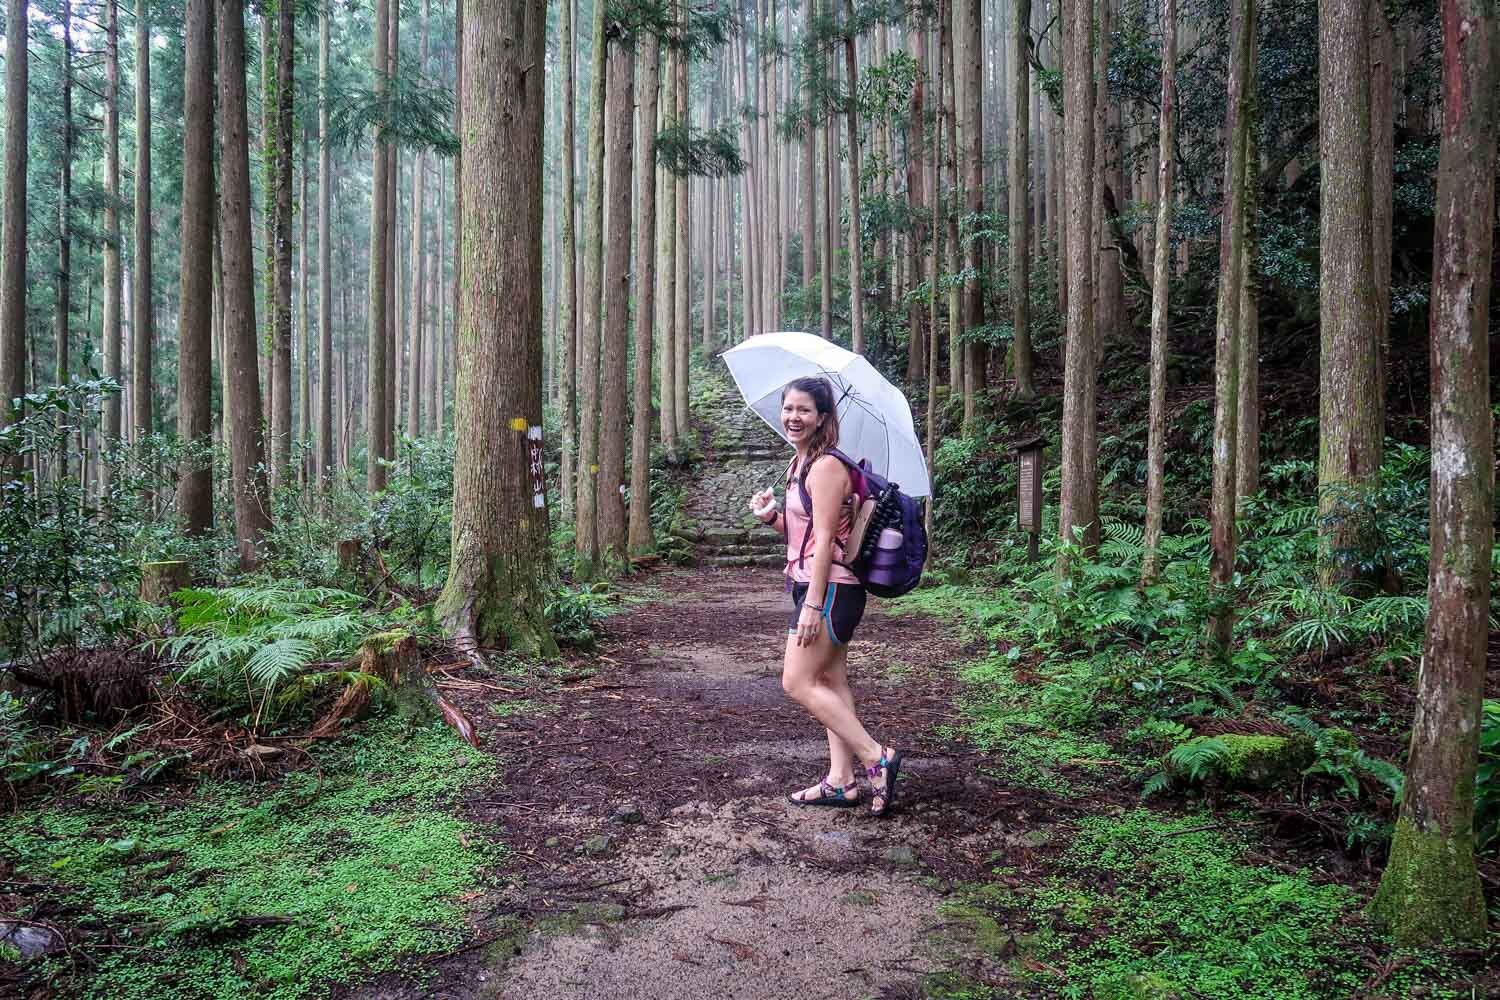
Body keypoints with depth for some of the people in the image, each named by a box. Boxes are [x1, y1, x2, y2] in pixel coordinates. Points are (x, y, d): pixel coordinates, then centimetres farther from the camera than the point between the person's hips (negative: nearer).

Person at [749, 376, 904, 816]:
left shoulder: (826, 466, -15)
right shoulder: (800, 464, 15)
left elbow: (824, 538, -20)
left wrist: (813, 604, -22)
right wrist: (771, 516, -1)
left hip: (830, 589, -10)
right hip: (814, 588, 10)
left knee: (798, 683, -8)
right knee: (831, 683, 11)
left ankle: (876, 757, -4)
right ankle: (841, 781, 16)